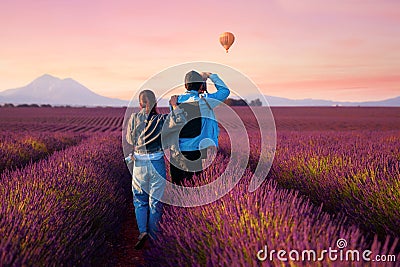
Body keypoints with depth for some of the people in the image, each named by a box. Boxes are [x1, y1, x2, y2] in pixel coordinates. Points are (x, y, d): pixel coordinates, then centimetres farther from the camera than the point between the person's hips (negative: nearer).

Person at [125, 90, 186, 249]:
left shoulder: (134, 118, -1)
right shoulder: (161, 119, -6)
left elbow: (130, 140, 4)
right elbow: (180, 122, -18)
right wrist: (174, 106, -7)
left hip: (139, 163, 1)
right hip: (157, 163, -1)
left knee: (139, 200, 16)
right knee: (155, 201, 10)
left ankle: (142, 231, 0)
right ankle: (153, 237, 17)